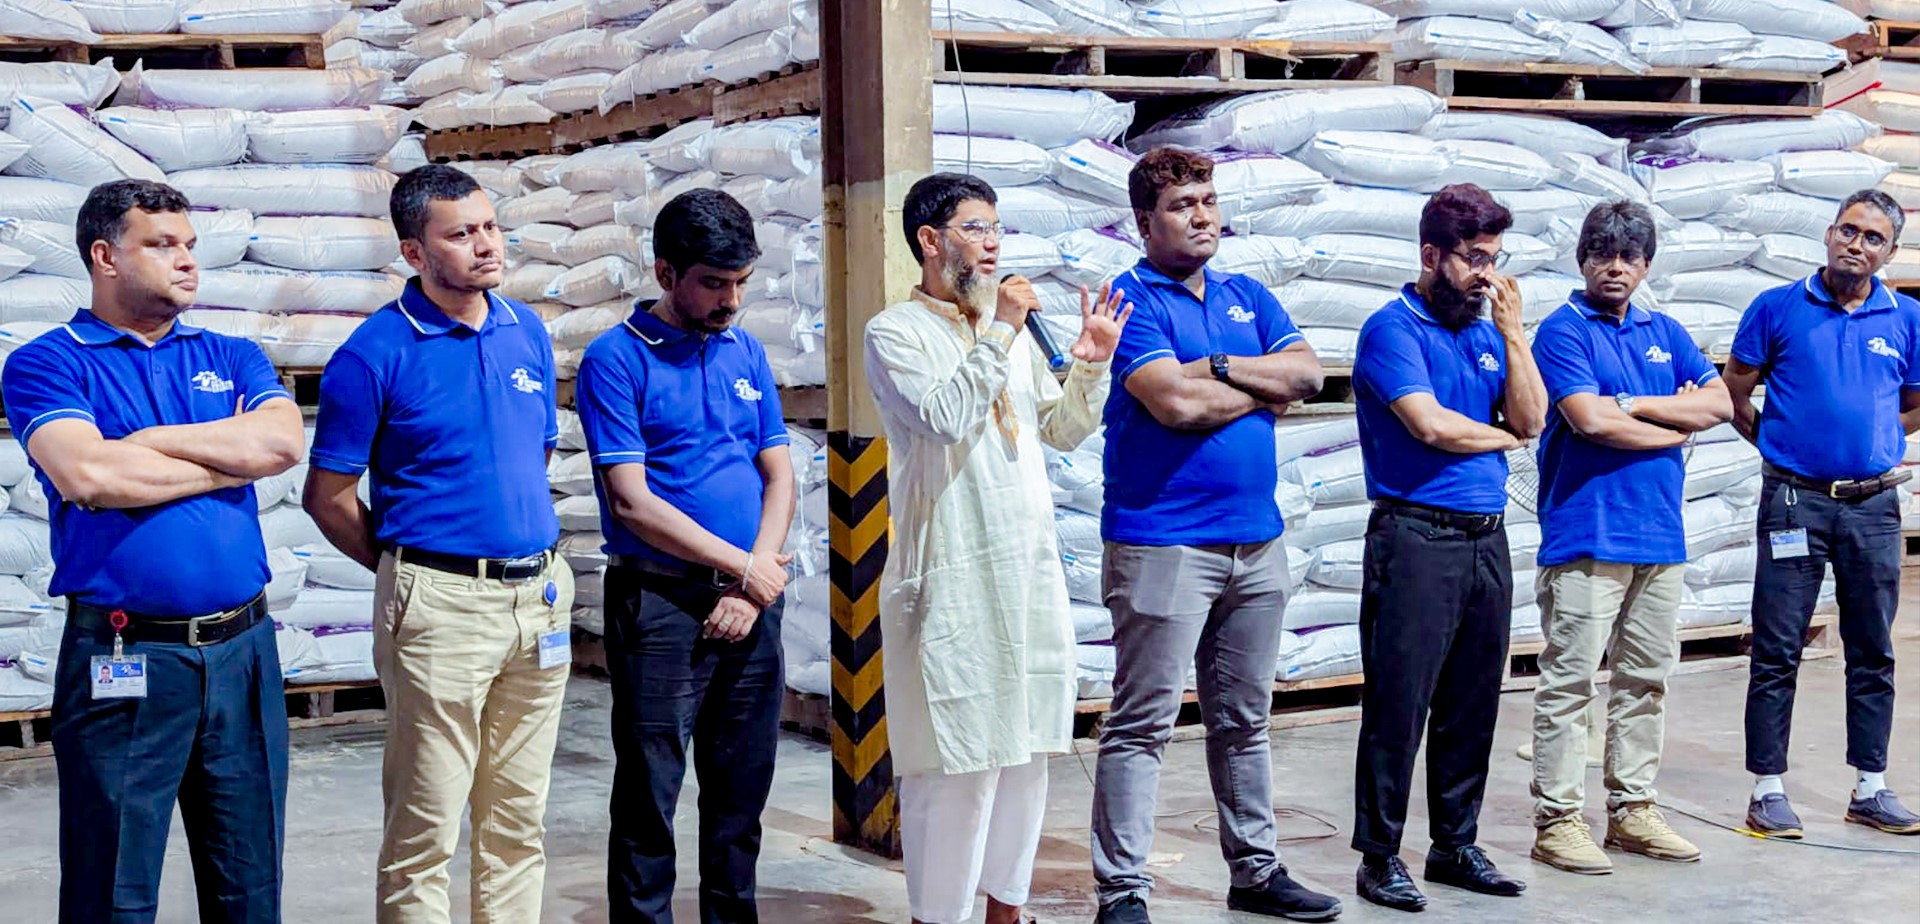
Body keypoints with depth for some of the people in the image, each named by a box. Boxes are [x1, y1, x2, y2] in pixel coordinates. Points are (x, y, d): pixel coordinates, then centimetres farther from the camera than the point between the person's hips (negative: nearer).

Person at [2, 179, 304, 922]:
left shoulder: (232, 357, 12)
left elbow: (285, 441, -7)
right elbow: (86, 476, -17)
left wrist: (145, 442, -9)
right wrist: (231, 462, -5)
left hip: (243, 648, 4)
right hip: (125, 660, -4)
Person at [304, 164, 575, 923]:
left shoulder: (527, 333, 9)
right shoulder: (376, 353, -8)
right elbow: (328, 496, -4)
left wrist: (536, 571, 14)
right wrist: (408, 569, 4)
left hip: (540, 595, 6)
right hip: (439, 604, -5)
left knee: (518, 820, 13)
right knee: (424, 830, 0)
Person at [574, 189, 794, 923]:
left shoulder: (745, 352, 12)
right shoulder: (616, 360, -6)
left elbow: (779, 475, 9)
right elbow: (632, 501, -11)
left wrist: (752, 589, -5)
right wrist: (743, 568, -9)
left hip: (751, 603, 5)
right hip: (660, 605, -5)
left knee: (742, 794, 12)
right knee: (649, 801, 1)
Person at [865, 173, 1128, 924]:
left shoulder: (1010, 328, 15)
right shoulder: (895, 332, -5)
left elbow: (1063, 431, 18)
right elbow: (945, 417, -21)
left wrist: (1092, 362, 3)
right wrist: (998, 334, -17)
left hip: (1030, 570, 7)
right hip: (952, 579, -7)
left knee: (1025, 747, 12)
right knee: (956, 759, -5)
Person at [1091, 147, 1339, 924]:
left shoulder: (1249, 297, 15)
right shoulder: (1133, 299, -6)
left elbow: (1307, 373, 2)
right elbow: (1175, 403, -18)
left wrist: (1218, 367, -11)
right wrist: (1264, 391, -3)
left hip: (1257, 539, 7)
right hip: (1163, 544, -7)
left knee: (1243, 719, 16)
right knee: (1142, 725, -4)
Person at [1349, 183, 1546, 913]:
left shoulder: (1485, 332, 15)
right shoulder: (1394, 327, -6)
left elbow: (1532, 420, 7)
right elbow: (1429, 422, -18)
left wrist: (1512, 331, -2)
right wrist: (1500, 436, 0)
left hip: (1486, 538, 7)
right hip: (1416, 536, -7)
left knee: (1471, 704, 12)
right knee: (1398, 704, -3)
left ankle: (1456, 845, 23)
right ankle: (1379, 855, 6)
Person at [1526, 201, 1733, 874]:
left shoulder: (1665, 333, 16)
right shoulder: (1563, 331, -3)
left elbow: (1720, 404, 5)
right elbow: (1590, 420, -16)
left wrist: (1634, 404, -7)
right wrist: (1675, 424, -1)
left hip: (1660, 535, 7)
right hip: (1586, 535, -6)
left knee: (1646, 679, 11)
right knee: (1569, 680, -5)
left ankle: (1632, 807, 20)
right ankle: (1557, 819, 1)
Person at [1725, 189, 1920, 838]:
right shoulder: (1778, 308, 0)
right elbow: (1734, 394, 6)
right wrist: (1777, 443, 6)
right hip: (1795, 499, -3)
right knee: (1777, 652, -1)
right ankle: (1768, 789, 6)